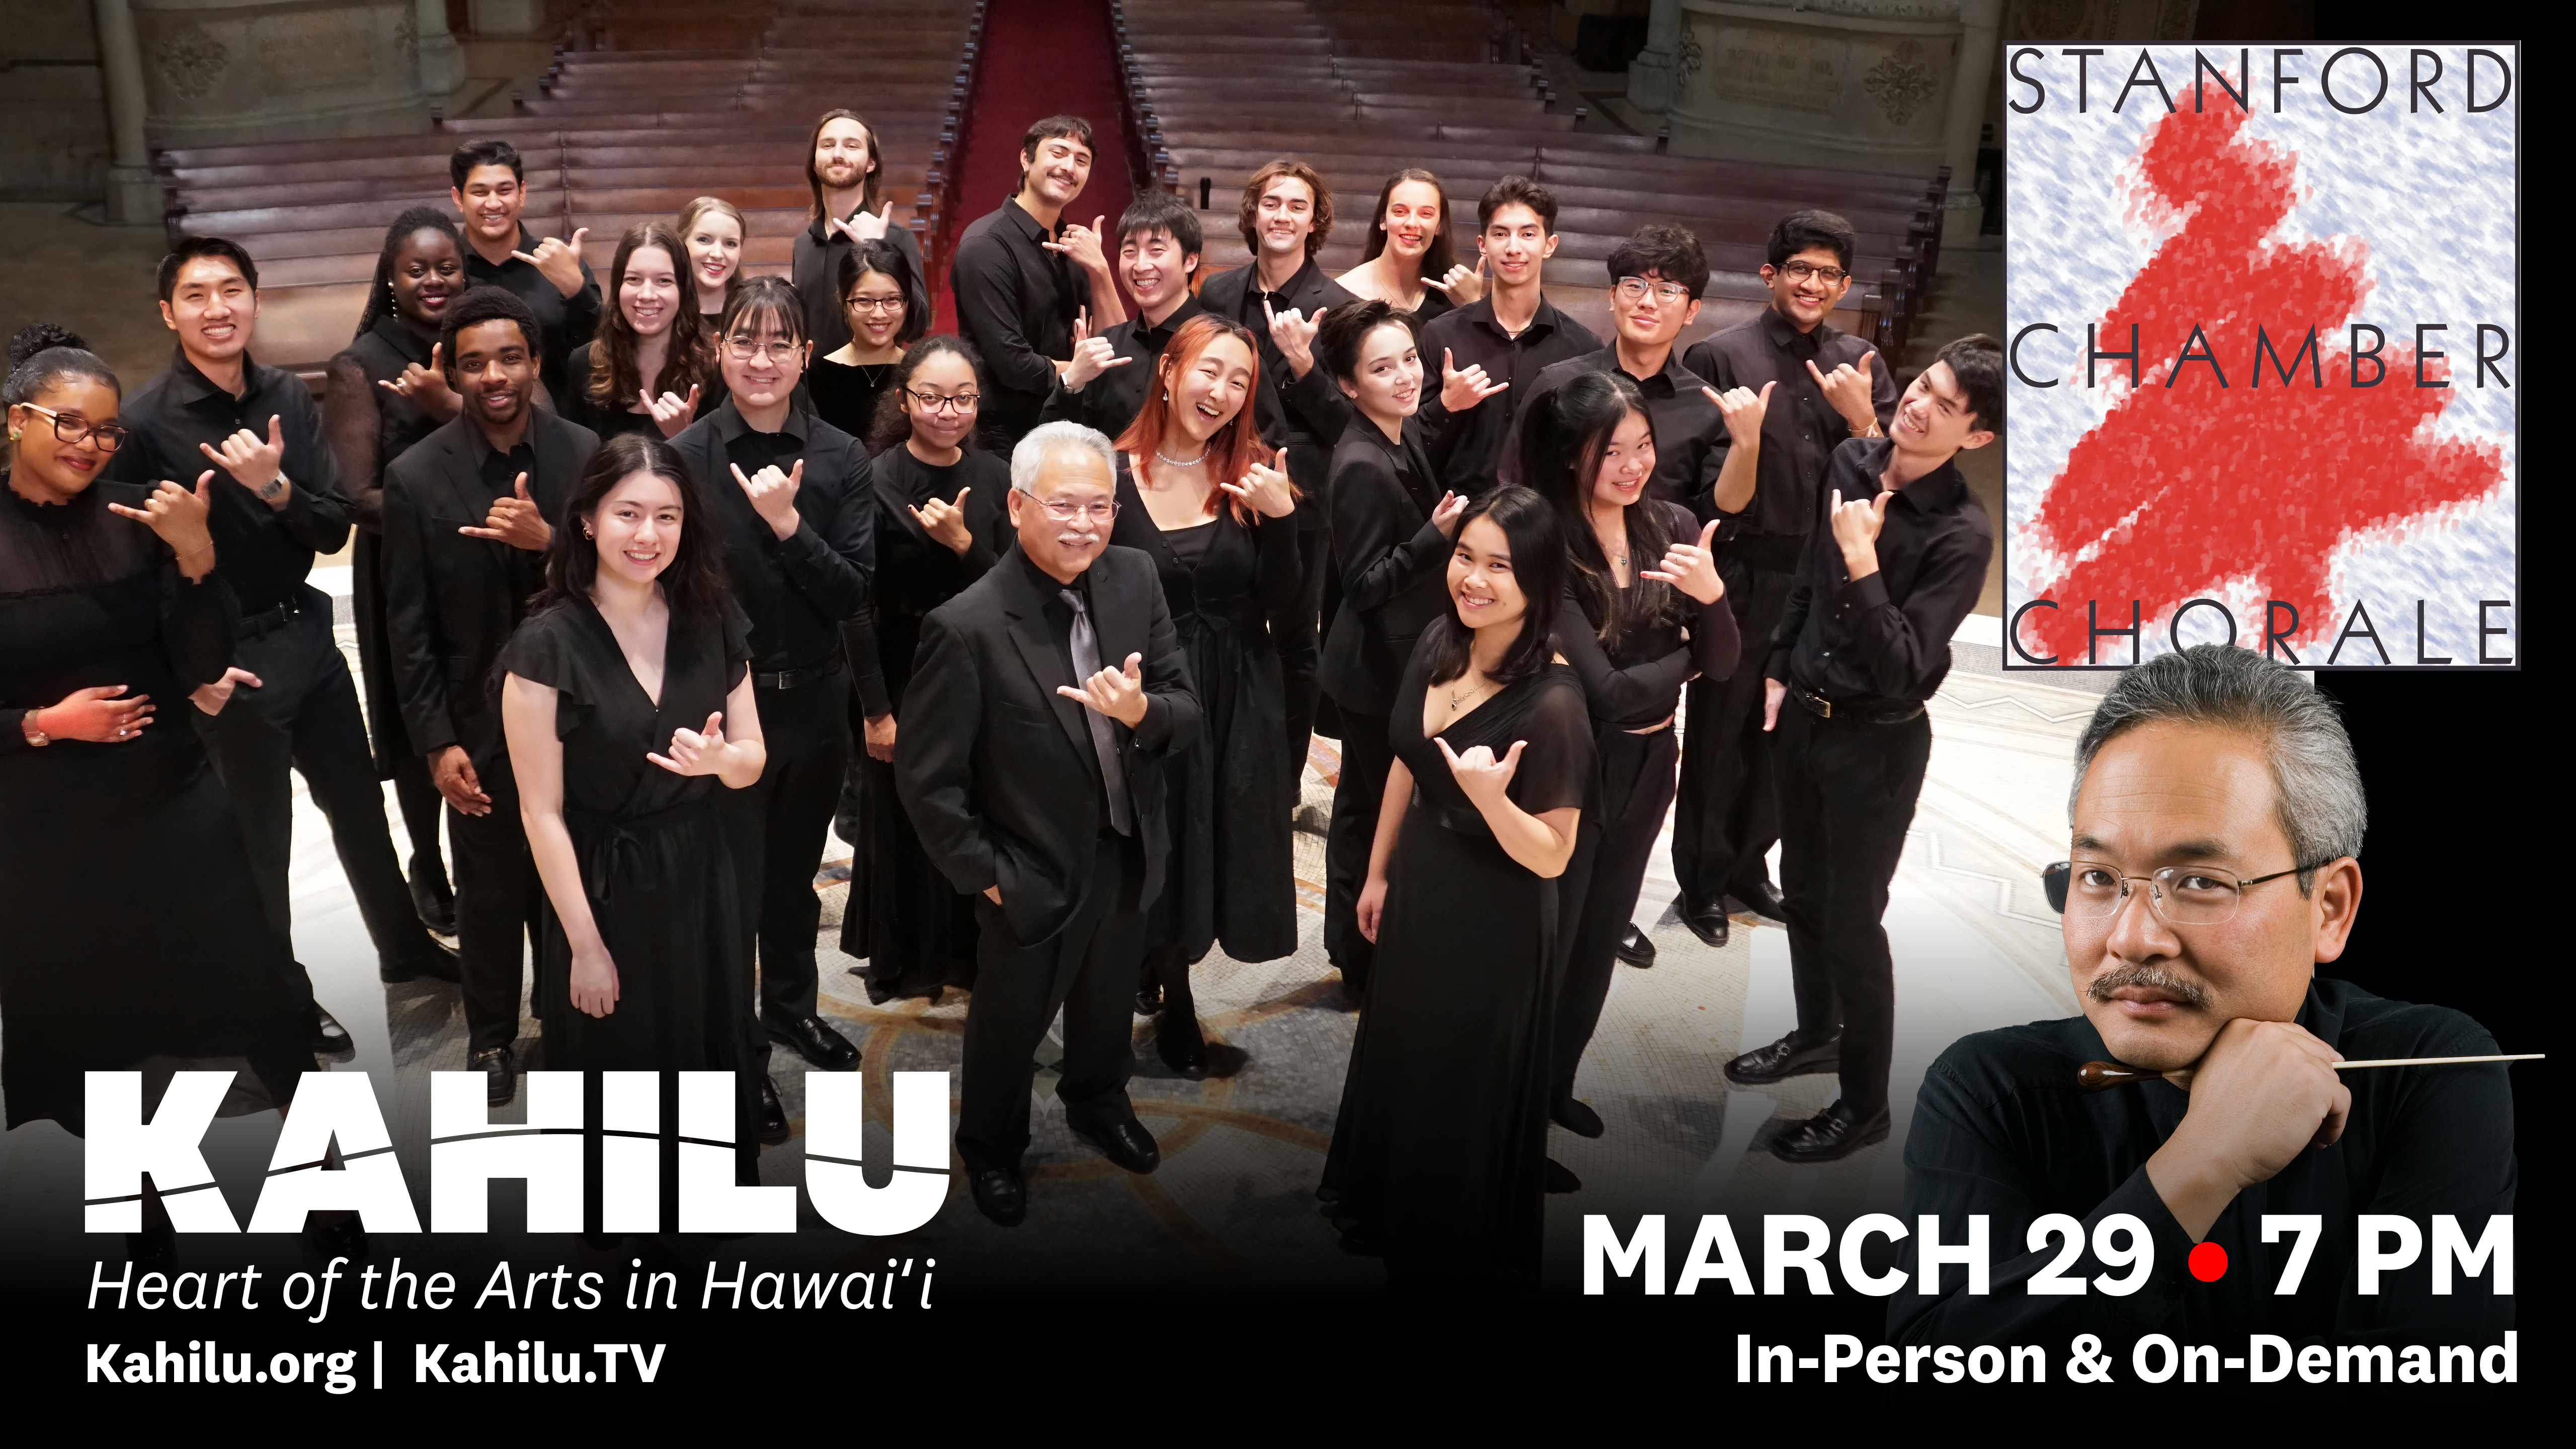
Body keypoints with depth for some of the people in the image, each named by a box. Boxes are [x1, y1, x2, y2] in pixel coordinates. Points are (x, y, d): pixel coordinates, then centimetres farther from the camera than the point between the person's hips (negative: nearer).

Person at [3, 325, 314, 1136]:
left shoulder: (139, 517, -4)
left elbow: (203, 666, -7)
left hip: (174, 805, 1)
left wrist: (196, 555, -20)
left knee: (256, 999, 3)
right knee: (76, 1037, 13)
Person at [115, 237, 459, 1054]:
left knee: (359, 805, 21)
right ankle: (284, 996, 32)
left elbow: (334, 531, -4)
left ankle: (405, 948, 42)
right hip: (228, 657, -5)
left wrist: (275, 487, -23)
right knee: (262, 840, 12)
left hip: (307, 633, 5)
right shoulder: (146, 422, -17)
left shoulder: (289, 398, -4)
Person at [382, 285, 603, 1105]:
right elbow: (409, 627, -7)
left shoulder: (585, 454, -7)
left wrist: (550, 541, -26)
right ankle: (491, 1038, 34)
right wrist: (436, 743, -10)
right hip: (480, 721, -1)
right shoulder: (416, 477, -9)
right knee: (489, 893, 14)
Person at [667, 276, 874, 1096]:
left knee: (797, 872, 21)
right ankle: (738, 1052, 24)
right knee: (734, 889, 6)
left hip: (816, 698, 3)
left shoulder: (840, 458, -5)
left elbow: (854, 594, -9)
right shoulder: (686, 457, -11)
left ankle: (792, 1008, 43)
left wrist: (788, 522, -22)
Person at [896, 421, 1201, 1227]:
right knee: (1010, 1026, 21)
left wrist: (1142, 711, -30)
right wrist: (983, 875, -14)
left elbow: (1187, 715, -9)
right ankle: (990, 1145, 49)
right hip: (1034, 878, -5)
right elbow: (925, 777, -20)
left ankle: (1097, 1102, 60)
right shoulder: (968, 628, -28)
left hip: (1130, 858, 5)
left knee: (1106, 1004, 31)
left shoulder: (1134, 579, -12)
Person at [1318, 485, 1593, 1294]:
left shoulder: (1552, 702, -30)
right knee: (1403, 1070, 29)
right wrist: (1379, 872, 15)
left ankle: (1458, 1258, 42)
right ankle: (1390, 1212, 55)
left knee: (1465, 1098, 15)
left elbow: (1551, 857, -25)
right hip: (1419, 896, 7)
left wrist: (1490, 797, -43)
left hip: (1493, 930, -7)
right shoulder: (1439, 644, -9)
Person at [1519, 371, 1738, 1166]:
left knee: (1600, 940, 23)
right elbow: (1607, 691, -26)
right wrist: (1684, 656, -10)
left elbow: (1723, 663, -5)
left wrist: (1711, 594, -26)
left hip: (1645, 770, 6)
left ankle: (1556, 1086, 45)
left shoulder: (1673, 527, -6)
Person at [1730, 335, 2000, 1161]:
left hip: (1877, 742, -7)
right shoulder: (1852, 461, -4)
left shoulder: (1963, 536, -23)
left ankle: (1865, 1104, 23)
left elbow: (1903, 668, -27)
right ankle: (1817, 1035, 46)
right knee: (1802, 893, 23)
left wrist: (1862, 560, -31)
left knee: (1852, 923, 5)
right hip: (1805, 715, 7)